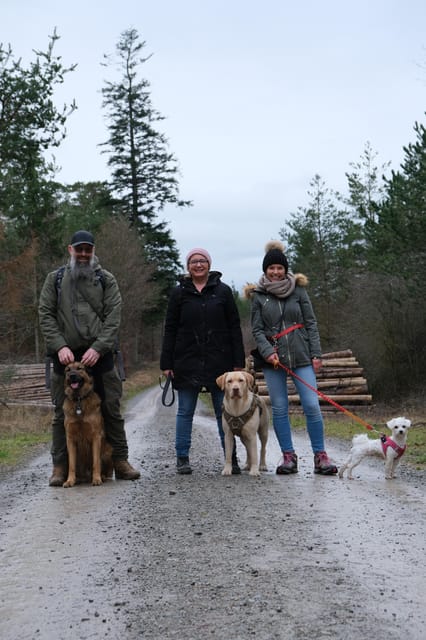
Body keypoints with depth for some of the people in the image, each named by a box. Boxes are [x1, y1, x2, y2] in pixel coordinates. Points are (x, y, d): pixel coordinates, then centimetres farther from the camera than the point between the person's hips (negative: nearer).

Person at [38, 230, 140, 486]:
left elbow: (113, 317, -2)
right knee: (63, 413, 4)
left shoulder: (107, 280, 6)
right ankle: (60, 466, 11)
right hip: (66, 356, 0)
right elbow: (45, 314, 2)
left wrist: (98, 348, -15)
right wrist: (60, 346, -12)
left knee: (112, 409, 3)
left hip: (99, 355, 0)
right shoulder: (55, 279, 9)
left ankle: (120, 462, 12)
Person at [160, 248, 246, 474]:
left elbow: (234, 328, 5)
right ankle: (182, 458, 13)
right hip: (187, 361, 0)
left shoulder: (223, 291, 6)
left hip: (219, 361, 0)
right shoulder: (179, 293, 6)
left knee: (224, 411, 3)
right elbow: (170, 330, 5)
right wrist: (166, 363, 0)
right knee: (185, 411, 5)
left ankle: (231, 458, 10)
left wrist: (238, 362, -1)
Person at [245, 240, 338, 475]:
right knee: (279, 408, 3)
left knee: (312, 405, -6)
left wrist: (315, 354, -1)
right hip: (273, 359, 1)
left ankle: (320, 456, 2)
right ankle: (288, 456, 12)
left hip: (301, 356, 0)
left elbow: (311, 323, 6)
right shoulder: (258, 295, 5)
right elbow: (257, 329, 2)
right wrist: (268, 352, -13)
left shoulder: (298, 289, 6)